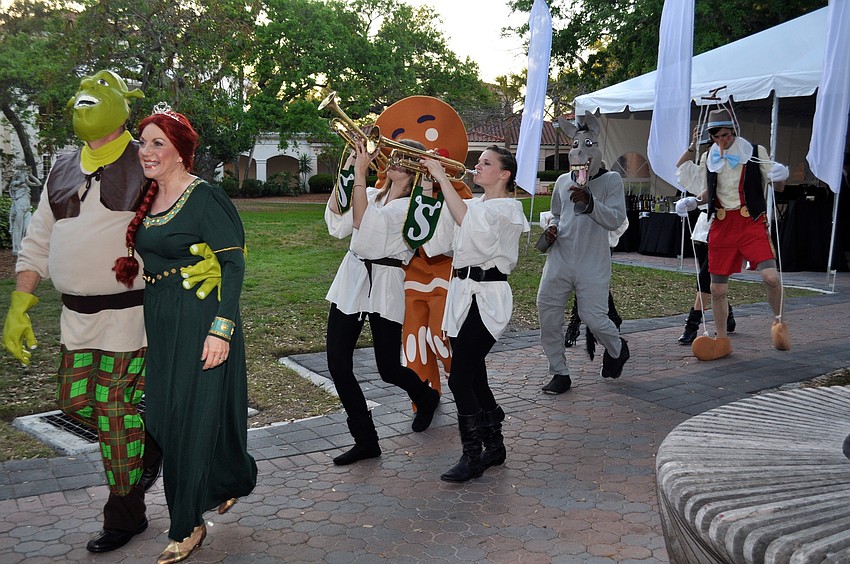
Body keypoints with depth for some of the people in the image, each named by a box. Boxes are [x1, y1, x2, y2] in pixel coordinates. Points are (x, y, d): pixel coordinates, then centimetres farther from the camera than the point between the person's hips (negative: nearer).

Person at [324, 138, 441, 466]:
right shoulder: (373, 195, 13)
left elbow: (362, 222, -20)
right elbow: (337, 226, -2)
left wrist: (360, 172, -18)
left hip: (384, 288, -6)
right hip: (350, 282, 6)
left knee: (389, 369, 3)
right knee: (337, 365, -2)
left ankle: (426, 397, 39)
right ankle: (365, 441, 12)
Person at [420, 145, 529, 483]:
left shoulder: (507, 208, -6)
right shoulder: (470, 205, 17)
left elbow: (465, 218, -25)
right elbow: (439, 242, 7)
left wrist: (441, 177, -19)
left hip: (487, 297, -8)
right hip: (461, 292, 8)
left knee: (460, 378, -11)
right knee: (473, 376, 11)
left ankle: (473, 456, 1)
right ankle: (494, 446, 25)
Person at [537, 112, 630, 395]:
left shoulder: (611, 180, 1)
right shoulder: (563, 181, 15)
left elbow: (616, 219, -9)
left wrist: (589, 202, -21)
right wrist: (552, 227, 6)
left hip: (593, 264, -4)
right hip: (560, 258, 4)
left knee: (593, 316, -8)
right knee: (547, 313, -2)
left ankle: (616, 348, 28)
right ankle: (559, 373, 13)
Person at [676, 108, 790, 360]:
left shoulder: (756, 152, 0)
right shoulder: (708, 158, 8)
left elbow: (778, 187, 4)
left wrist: (780, 177, -18)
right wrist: (692, 202, 0)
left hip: (751, 223, -3)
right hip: (721, 226, 3)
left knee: (770, 276, -21)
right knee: (717, 288, 4)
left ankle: (779, 321, 7)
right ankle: (721, 340, 20)